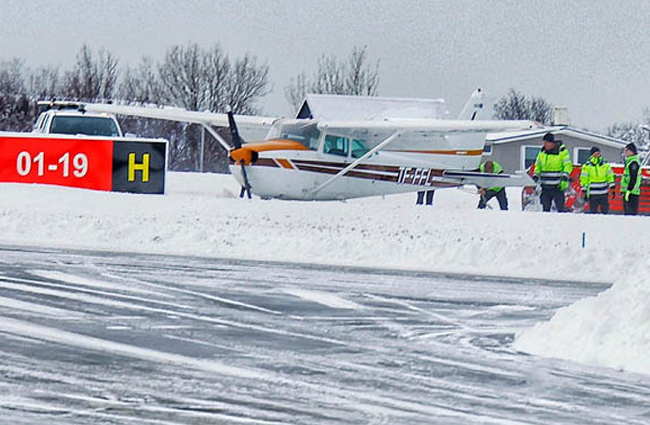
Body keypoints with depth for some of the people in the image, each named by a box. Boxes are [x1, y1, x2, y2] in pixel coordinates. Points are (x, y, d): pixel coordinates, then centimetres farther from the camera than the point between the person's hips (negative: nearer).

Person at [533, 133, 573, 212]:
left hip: (558, 186, -5)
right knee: (545, 208, 6)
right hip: (545, 187, 5)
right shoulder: (542, 152, 10)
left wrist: (564, 178, -17)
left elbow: (568, 165, -5)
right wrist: (536, 176, 3)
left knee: (560, 207, -6)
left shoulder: (562, 152, -6)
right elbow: (538, 166, 19)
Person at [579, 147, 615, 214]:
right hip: (593, 195, -3)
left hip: (604, 194, 3)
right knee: (593, 212, 0)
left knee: (605, 211, 7)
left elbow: (610, 177, 12)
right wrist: (584, 192, -6)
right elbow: (584, 179, -3)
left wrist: (613, 189, 8)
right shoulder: (587, 166, -4)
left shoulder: (605, 165, 6)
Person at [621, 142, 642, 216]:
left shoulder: (633, 163, -13)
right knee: (627, 213, 12)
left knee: (631, 213, -13)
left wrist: (628, 191, -23)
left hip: (631, 193, -11)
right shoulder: (629, 161, 19)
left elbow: (633, 179, -20)